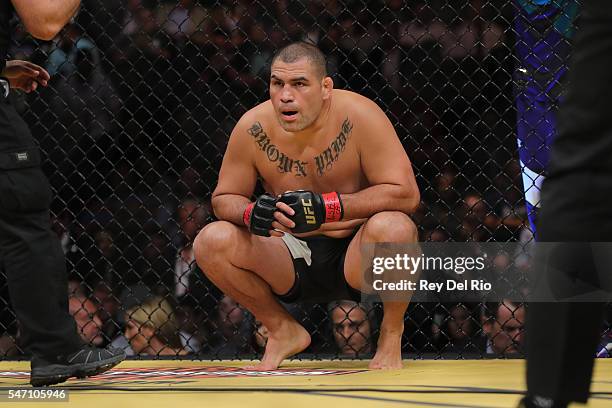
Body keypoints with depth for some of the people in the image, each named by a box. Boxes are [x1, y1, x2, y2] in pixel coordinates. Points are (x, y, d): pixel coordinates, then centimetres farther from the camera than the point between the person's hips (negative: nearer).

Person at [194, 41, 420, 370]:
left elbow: (406, 194, -22)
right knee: (211, 242, -20)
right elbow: (223, 199, 3)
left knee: (391, 227, -36)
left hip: (357, 255, -3)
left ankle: (391, 334, -6)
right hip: (294, 257, 3)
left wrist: (328, 207, -29)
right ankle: (283, 331, 5)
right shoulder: (253, 127, -9)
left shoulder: (359, 115, -18)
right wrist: (252, 213, -23)